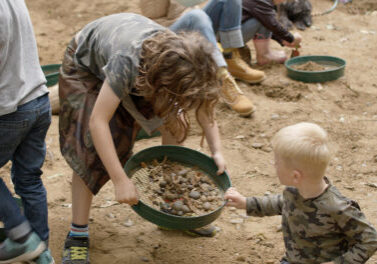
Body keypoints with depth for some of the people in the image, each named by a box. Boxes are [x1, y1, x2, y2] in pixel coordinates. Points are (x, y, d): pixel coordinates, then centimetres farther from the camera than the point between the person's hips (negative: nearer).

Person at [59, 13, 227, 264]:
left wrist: (217, 152, -23)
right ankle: (77, 235, -6)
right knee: (92, 150, -15)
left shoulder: (183, 61, -29)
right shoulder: (128, 61, -45)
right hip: (86, 63, -5)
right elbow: (97, 121, -47)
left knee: (175, 121, -9)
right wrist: (120, 180, -48)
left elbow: (203, 102, -13)